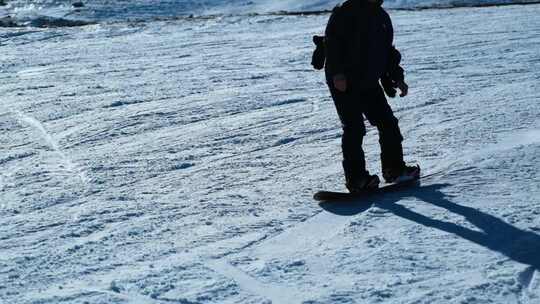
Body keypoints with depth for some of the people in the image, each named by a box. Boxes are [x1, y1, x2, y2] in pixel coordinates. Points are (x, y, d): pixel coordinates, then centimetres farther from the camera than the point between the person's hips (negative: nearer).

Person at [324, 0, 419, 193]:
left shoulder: (383, 17, 14)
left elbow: (389, 52, 20)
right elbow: (332, 41, -15)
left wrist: (398, 78, 11)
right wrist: (337, 73, -23)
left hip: (369, 83, 7)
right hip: (343, 83, -7)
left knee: (388, 123, 6)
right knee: (354, 129, -9)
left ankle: (394, 169, 19)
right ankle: (356, 178, -3)